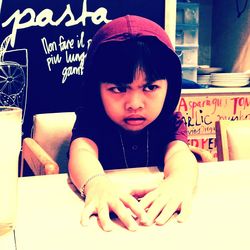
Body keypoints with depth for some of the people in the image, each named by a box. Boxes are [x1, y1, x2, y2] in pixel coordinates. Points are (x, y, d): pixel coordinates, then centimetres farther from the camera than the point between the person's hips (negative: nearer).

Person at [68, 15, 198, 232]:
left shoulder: (170, 122, -2)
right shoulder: (90, 120, -5)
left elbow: (178, 151, -22)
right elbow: (82, 150, -25)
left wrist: (180, 179, -45)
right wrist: (96, 183, -47)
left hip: (158, 217, 1)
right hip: (108, 219, -1)